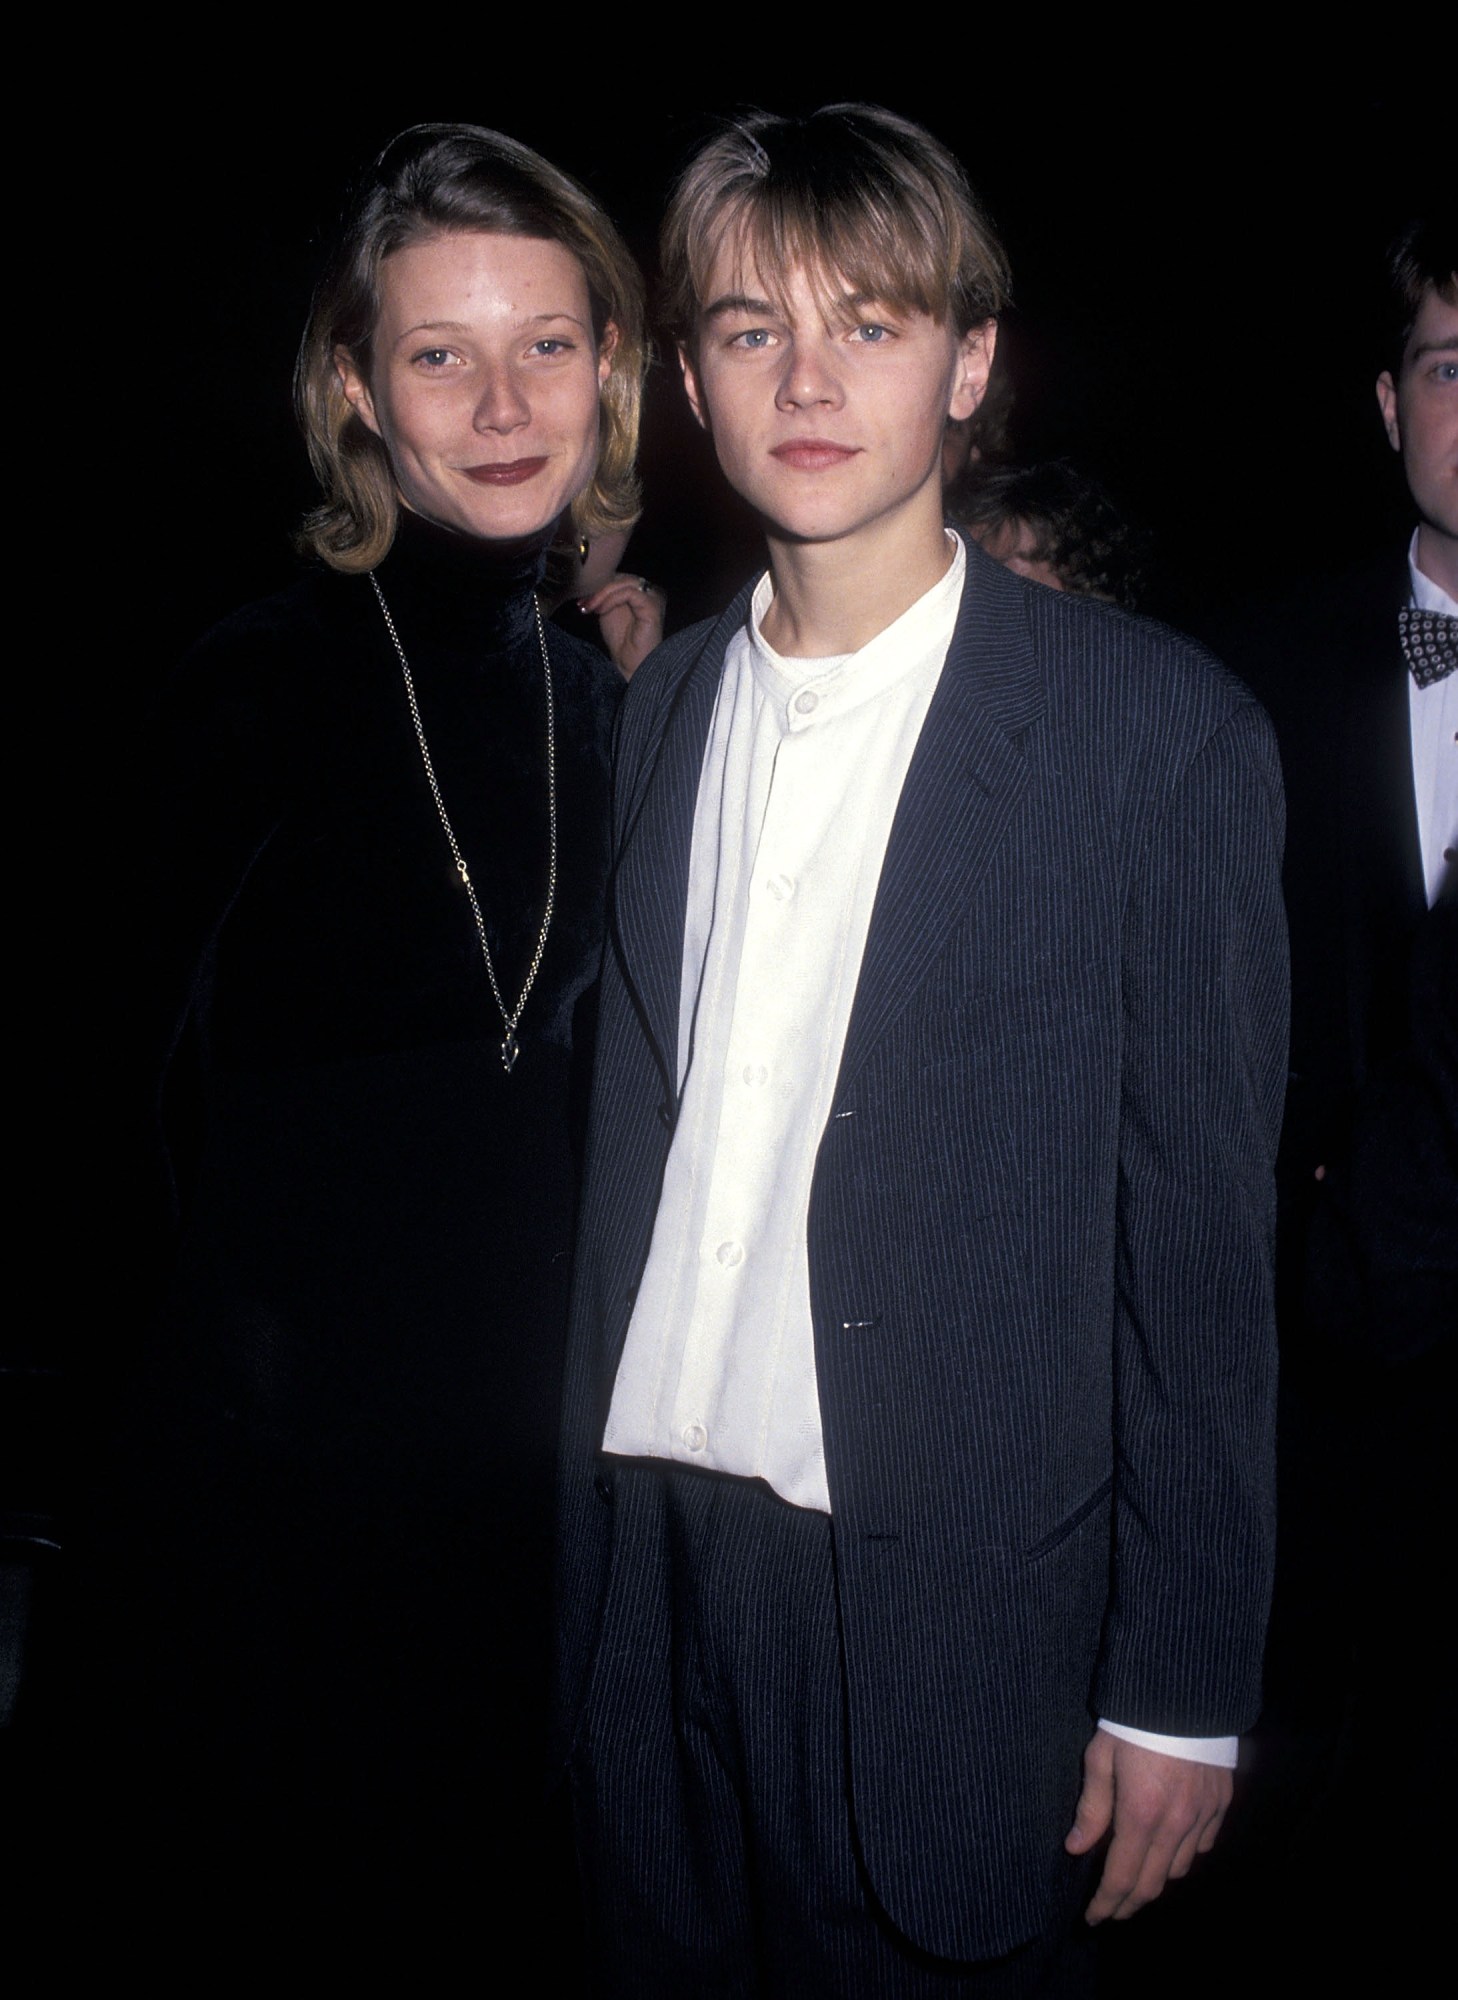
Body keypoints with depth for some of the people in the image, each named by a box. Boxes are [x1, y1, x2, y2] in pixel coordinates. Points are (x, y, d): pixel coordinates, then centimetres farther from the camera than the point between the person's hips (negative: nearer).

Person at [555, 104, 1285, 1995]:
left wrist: (1180, 1686, -8)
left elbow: (1202, 1246, -8)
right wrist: (584, 1528, 6)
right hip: (644, 1575, 5)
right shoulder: (664, 706, 7)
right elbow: (637, 1145, 9)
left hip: (950, 1622, -4)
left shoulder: (1158, 729, -8)